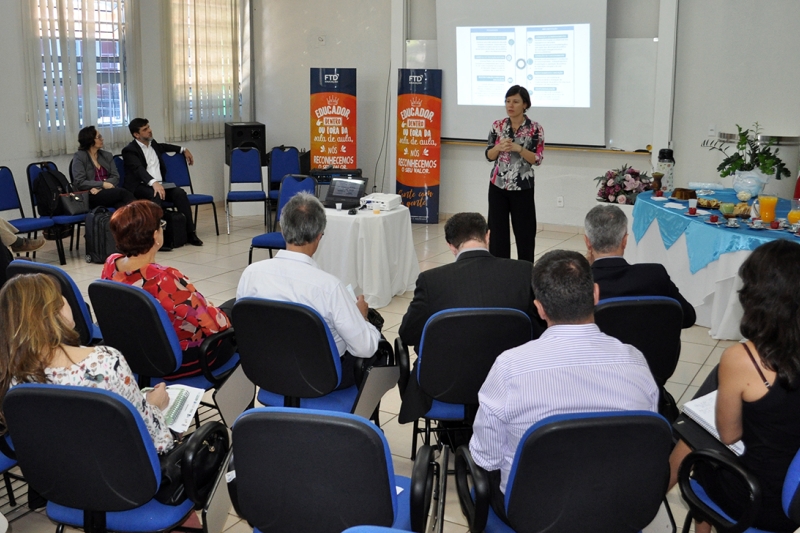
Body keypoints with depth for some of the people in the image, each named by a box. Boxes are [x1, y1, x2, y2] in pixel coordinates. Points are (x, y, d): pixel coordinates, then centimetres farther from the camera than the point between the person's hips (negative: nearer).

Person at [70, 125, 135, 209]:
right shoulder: (79, 156, 4)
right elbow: (80, 182, -5)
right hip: (90, 196, -4)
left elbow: (115, 177, 7)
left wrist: (99, 188, -11)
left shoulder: (107, 155, 18)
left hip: (109, 191, 4)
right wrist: (102, 184, -14)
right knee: (123, 193, -33)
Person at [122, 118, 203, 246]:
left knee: (180, 193, -21)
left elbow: (163, 146, 45)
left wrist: (183, 150, 42)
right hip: (140, 186, -6)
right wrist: (153, 182, -40)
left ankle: (190, 232, -21)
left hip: (159, 184, 6)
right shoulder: (129, 150, -5)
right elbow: (139, 170, -23)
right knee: (155, 196, -37)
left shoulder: (153, 144, 19)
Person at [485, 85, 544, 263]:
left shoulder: (535, 129, -5)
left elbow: (537, 159, -8)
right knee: (497, 230, 5)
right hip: (498, 186, 3)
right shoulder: (497, 126, 4)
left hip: (522, 188, -3)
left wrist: (519, 148, -21)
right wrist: (499, 147, -15)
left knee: (524, 231, 4)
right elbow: (489, 156, 5)